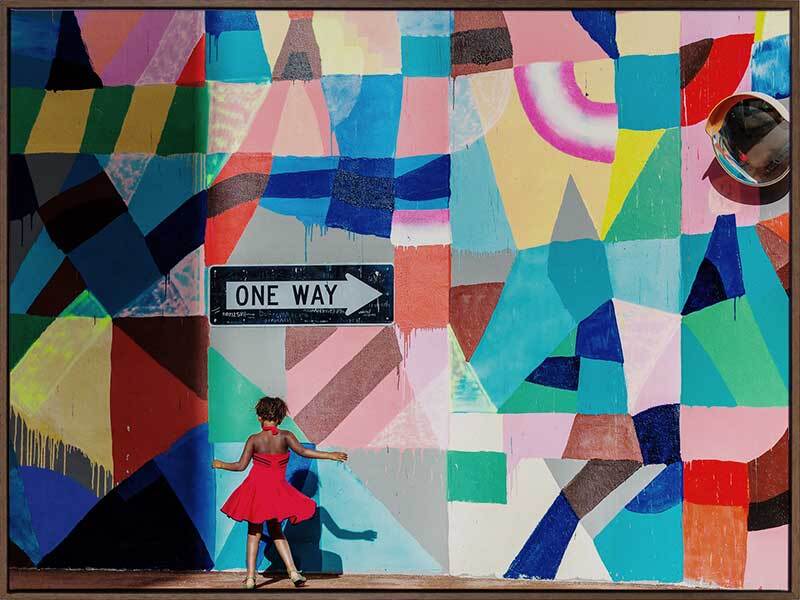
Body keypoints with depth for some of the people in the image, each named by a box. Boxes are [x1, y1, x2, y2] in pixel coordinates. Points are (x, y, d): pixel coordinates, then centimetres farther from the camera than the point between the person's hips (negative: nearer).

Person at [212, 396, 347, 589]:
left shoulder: (254, 439, -4)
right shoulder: (285, 435, -5)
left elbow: (241, 466, -4)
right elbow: (302, 451, -16)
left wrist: (220, 465, 14)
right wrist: (330, 455, -12)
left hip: (255, 488, -1)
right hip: (277, 491, 1)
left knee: (254, 532, 12)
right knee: (275, 530, 17)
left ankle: (250, 578, 8)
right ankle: (293, 571, 4)